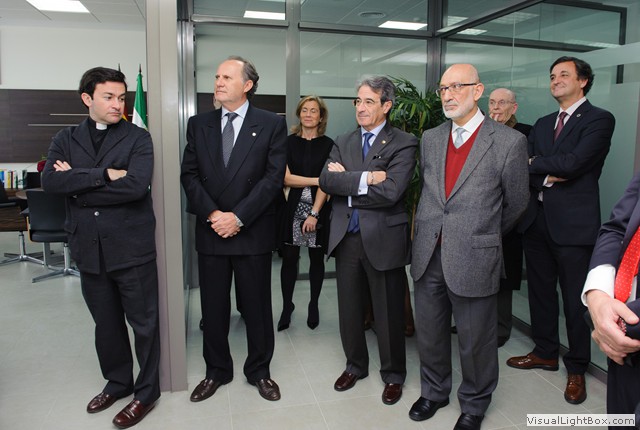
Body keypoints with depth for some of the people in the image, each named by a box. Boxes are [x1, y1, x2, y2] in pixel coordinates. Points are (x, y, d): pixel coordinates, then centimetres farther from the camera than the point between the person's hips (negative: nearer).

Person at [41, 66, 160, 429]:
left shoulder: (138, 138, -3)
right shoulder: (65, 139, 8)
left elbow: (136, 185, -20)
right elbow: (50, 182, -9)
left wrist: (78, 184, -11)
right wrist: (104, 174, -19)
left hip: (132, 247, -4)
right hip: (89, 248, 4)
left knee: (143, 322, 7)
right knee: (106, 323, 18)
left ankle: (146, 392, 26)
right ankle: (118, 383, 39)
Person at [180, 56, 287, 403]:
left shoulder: (272, 124, -2)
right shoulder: (199, 124, 8)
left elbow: (274, 177, -9)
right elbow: (189, 175, 4)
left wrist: (238, 217, -14)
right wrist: (212, 214, -10)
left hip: (253, 231, -2)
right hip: (210, 230, 3)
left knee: (256, 306, 9)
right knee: (213, 306, 13)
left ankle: (259, 371, 29)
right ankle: (216, 370, 32)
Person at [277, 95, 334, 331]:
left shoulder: (327, 144, 1)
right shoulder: (289, 142, 3)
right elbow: (286, 178, -4)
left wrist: (314, 213, -12)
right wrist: (317, 180, -11)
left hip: (318, 208, 0)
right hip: (293, 207, 0)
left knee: (316, 258, 8)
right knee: (289, 257, 2)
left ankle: (314, 306, 24)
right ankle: (287, 306, 17)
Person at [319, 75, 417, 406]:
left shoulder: (403, 143, -6)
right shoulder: (343, 142, 10)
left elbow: (391, 191, -20)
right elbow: (326, 180, -6)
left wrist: (345, 183, -11)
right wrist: (365, 178, -18)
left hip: (383, 240, -4)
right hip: (346, 239, 5)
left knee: (388, 313, 10)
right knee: (349, 310, 16)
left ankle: (393, 375, 33)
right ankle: (355, 365, 39)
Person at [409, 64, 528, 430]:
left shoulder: (509, 142, -8)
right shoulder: (430, 139, 8)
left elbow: (516, 204, 3)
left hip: (474, 259, -4)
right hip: (428, 257, 5)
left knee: (476, 342, 12)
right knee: (429, 334, 18)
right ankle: (434, 391, 43)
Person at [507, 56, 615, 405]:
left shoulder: (599, 120, -4)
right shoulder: (542, 124, 16)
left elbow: (573, 163, -19)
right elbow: (523, 169, 5)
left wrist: (535, 163, -6)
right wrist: (548, 176, -13)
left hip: (573, 222, -6)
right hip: (537, 219, 6)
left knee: (575, 298, 5)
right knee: (540, 291, 15)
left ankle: (576, 369, 23)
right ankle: (545, 352, 33)